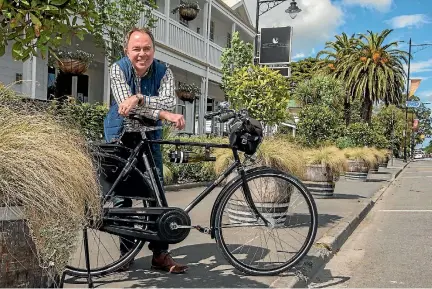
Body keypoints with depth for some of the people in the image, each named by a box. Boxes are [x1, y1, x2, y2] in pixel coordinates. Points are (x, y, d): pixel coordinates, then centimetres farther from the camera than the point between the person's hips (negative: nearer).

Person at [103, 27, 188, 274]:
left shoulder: (164, 72, -11)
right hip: (121, 135, -1)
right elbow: (126, 105, -30)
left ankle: (160, 253, 3)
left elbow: (169, 102, -26)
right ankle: (126, 251, 11)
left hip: (149, 135, 1)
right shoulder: (118, 69, -16)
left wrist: (139, 98, -42)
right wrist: (165, 115, -39)